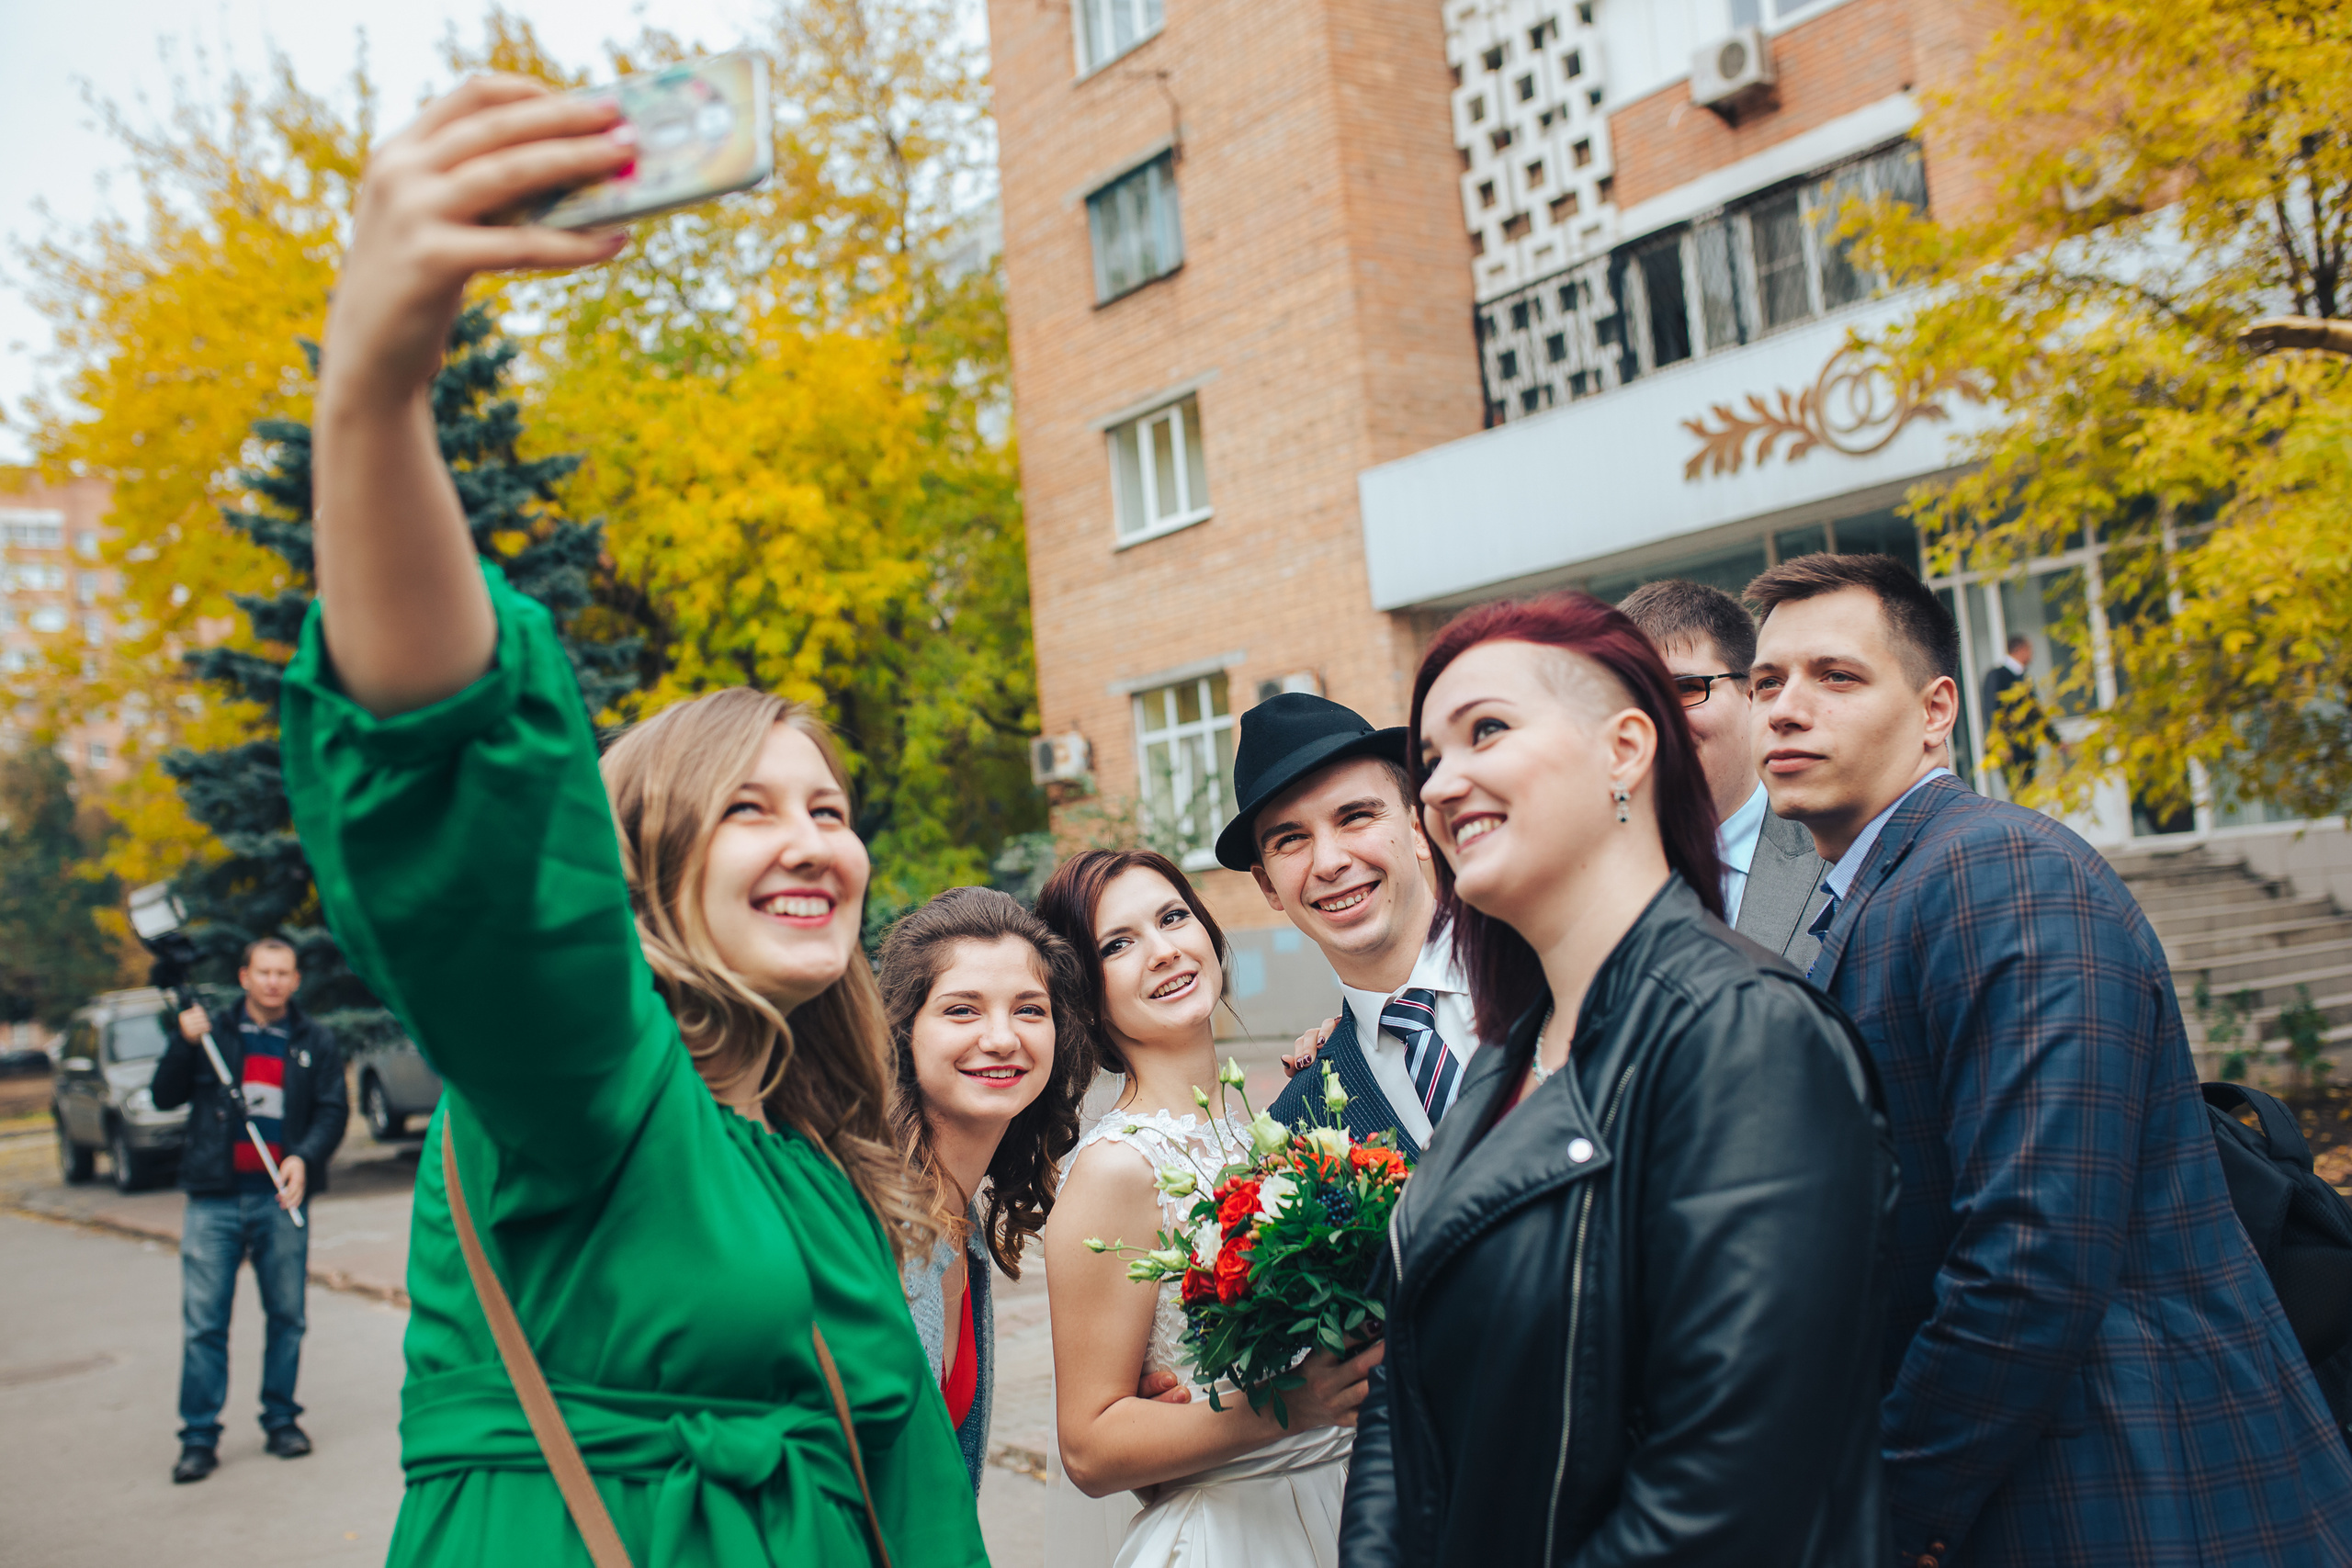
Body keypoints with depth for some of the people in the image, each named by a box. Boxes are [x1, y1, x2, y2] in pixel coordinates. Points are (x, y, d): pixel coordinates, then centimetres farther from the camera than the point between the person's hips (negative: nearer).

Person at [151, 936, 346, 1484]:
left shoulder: (314, 1041, 7)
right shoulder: (213, 1028, 5)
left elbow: (333, 1110, 6)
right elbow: (164, 1096, 7)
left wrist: (304, 1157, -11)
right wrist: (185, 1045, -9)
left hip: (281, 1197, 1)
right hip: (214, 1197, -1)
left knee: (287, 1316, 7)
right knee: (203, 1322, 0)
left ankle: (281, 1420, 21)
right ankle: (199, 1438, 8)